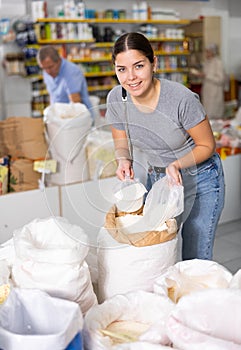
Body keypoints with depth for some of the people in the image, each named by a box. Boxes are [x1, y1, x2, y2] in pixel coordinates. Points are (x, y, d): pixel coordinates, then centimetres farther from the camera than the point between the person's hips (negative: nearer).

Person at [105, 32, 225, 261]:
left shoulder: (182, 99, -28)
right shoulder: (116, 99, -15)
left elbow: (207, 146, -15)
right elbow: (121, 141, 2)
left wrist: (176, 164, -31)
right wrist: (123, 160, -20)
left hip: (199, 179, -4)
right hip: (156, 178, 4)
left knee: (195, 257, 2)